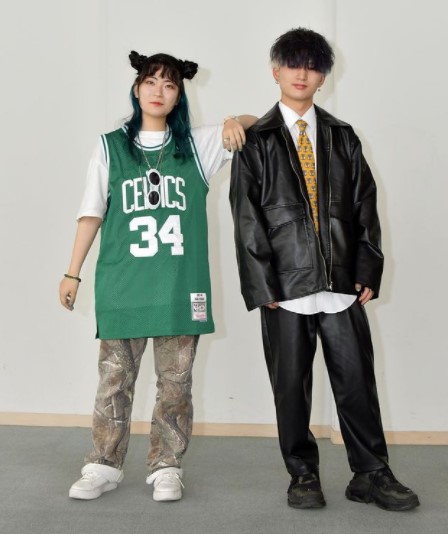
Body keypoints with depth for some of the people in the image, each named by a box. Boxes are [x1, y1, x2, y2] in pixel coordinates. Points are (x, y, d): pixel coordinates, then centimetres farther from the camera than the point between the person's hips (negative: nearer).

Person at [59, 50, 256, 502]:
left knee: (175, 382, 5)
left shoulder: (196, 146, 9)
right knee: (114, 379, 4)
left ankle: (166, 468, 17)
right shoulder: (111, 147, 8)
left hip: (180, 287, 1)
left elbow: (257, 125, 10)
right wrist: (72, 273, 5)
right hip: (121, 286, 0)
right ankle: (103, 466, 17)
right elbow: (92, 214, 8)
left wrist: (235, 121, -13)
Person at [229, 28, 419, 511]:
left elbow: (365, 207, 10)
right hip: (286, 286, -2)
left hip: (342, 283, 2)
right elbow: (247, 219, -1)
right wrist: (262, 285, -8)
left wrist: (367, 271, 1)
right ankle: (303, 476, 20)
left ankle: (371, 475, 17)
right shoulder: (255, 142, 4)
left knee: (356, 380, 4)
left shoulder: (342, 137, 13)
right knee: (291, 385, 6)